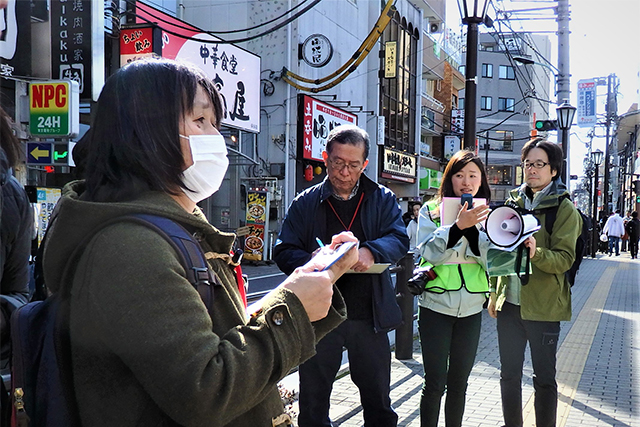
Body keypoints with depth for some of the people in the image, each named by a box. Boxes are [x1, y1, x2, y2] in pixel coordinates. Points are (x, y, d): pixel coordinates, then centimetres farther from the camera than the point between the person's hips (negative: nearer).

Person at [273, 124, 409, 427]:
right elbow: (283, 251, 0)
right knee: (313, 401, 12)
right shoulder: (305, 203, 6)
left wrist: (370, 251, -28)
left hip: (368, 316, 0)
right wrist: (310, 262, -22)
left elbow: (400, 239, -7)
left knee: (378, 402, 12)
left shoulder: (382, 199, 7)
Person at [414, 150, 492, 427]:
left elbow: (492, 260, -5)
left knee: (459, 384, 13)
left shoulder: (486, 215, 7)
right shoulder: (431, 211, -2)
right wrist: (458, 225, -28)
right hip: (436, 307, -3)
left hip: (471, 310, 3)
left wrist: (474, 228, -20)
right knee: (435, 383, 0)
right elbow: (431, 253, -15)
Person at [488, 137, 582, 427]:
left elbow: (565, 258, -14)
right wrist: (494, 293, 14)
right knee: (509, 373, 13)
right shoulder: (514, 202, 10)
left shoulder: (564, 209, -5)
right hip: (509, 302, 5)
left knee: (544, 377, 4)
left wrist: (536, 254, -33)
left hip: (543, 305, -5)